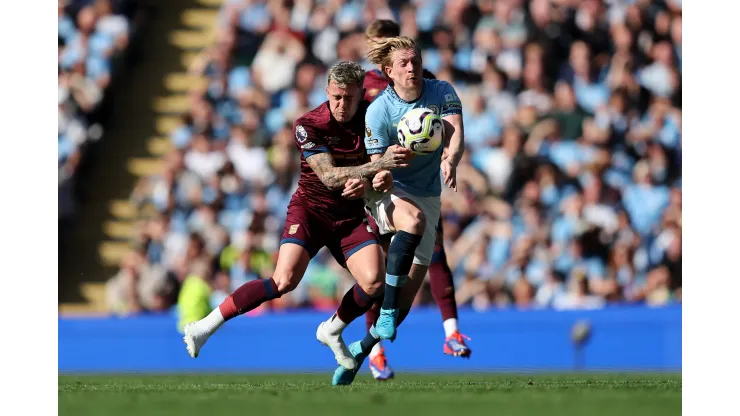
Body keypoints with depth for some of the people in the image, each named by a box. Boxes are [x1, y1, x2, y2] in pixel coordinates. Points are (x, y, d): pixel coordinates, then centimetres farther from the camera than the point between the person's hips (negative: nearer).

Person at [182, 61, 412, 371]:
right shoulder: (308, 125, -16)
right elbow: (329, 177, -25)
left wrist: (366, 182, -20)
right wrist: (379, 165, -36)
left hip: (351, 216, 4)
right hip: (310, 209, -4)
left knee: (374, 281, -17)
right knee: (284, 280, -24)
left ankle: (332, 332, 12)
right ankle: (205, 327, -16)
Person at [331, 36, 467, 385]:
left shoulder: (442, 93, -8)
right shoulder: (378, 110, -14)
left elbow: (455, 133, -24)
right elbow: (379, 165, -17)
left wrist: (450, 161, -46)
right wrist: (379, 178, -42)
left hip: (427, 196, 3)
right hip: (389, 193, -3)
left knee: (410, 288, -4)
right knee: (414, 220, -40)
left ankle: (362, 349, 15)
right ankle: (387, 312, -36)